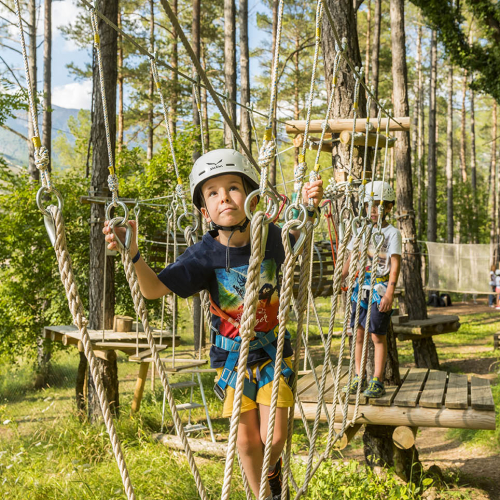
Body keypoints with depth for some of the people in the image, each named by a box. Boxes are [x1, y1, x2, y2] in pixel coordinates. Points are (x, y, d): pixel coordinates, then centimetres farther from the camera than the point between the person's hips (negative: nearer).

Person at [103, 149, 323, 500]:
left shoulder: (270, 236, -15)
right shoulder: (206, 256, -21)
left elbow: (295, 241, 11)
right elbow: (154, 289, -25)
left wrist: (308, 208, -8)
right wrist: (133, 254, -43)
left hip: (273, 352, 1)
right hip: (232, 355, -1)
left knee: (274, 437, -2)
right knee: (246, 439, 4)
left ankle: (272, 470, 35)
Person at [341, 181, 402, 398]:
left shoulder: (392, 233, -5)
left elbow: (395, 265, -10)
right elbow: (352, 259, 17)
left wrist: (389, 293, -18)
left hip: (380, 290, -5)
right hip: (360, 288, 5)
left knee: (378, 335, -2)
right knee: (358, 333, 8)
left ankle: (377, 382, 5)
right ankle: (359, 378, 18)